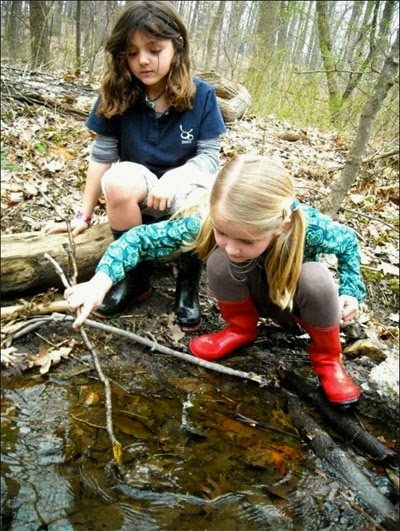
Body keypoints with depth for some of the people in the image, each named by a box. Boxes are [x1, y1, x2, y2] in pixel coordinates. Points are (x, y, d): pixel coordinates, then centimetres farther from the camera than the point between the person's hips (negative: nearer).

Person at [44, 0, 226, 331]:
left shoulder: (201, 95, -9)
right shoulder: (117, 96, -7)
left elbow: (210, 155, -9)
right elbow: (102, 155, -5)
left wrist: (172, 179, -29)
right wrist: (83, 216, -5)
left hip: (185, 184, 0)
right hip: (136, 192, 1)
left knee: (205, 196, -36)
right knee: (119, 179, -35)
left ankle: (188, 284, -8)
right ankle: (134, 277, -11)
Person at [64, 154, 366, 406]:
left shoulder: (308, 227, -37)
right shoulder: (209, 221, -34)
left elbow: (349, 241, -13)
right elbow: (142, 238, -28)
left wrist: (351, 292, -20)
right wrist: (102, 280, -43)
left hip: (301, 303, -1)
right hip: (259, 298, 2)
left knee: (315, 277, -36)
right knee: (219, 261, -30)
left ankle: (327, 358, -5)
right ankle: (242, 329, 1)